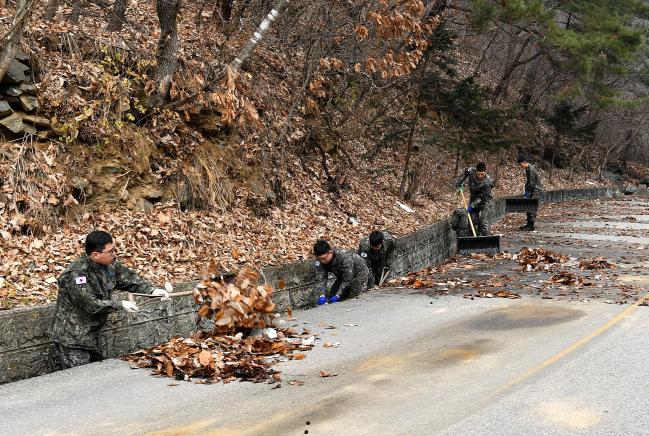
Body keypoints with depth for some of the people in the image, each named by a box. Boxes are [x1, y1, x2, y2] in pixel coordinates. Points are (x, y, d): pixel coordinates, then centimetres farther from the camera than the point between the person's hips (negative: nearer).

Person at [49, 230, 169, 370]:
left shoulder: (109, 265, 1)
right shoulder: (75, 275, -24)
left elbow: (129, 278, 10)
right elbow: (91, 305, -26)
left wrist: (151, 290, -5)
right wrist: (120, 305, -19)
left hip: (92, 336, 8)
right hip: (72, 341, -8)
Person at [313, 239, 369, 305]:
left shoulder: (344, 258, -40)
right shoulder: (320, 262, -23)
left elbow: (347, 279, -34)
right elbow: (320, 279, -28)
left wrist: (337, 296, -38)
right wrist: (322, 295, -44)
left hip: (359, 274, -6)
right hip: (343, 276, 6)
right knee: (332, 296, -3)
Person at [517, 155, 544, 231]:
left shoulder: (531, 170, -21)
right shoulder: (527, 169, 10)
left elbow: (531, 184, -20)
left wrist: (527, 192, -12)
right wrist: (526, 191, 10)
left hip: (536, 191, -10)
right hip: (533, 191, 10)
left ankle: (530, 226, -7)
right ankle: (529, 225, 15)